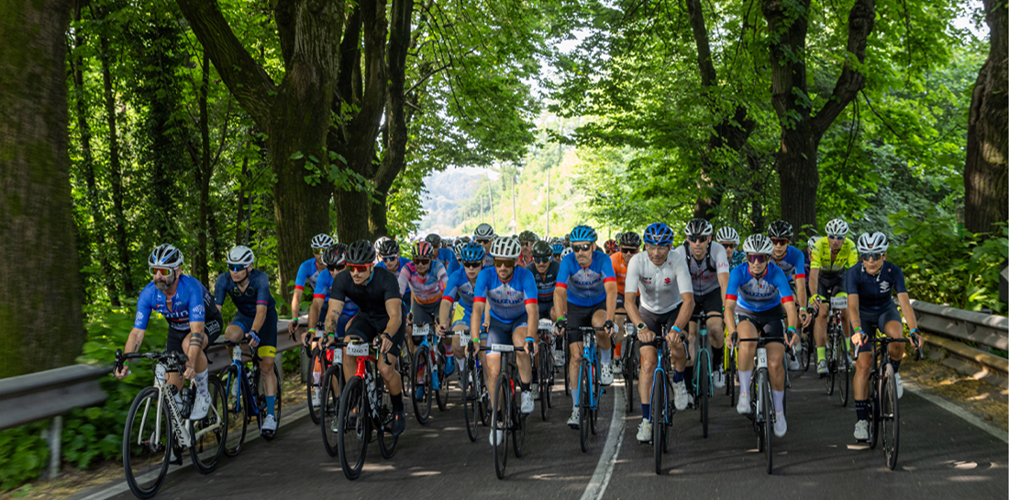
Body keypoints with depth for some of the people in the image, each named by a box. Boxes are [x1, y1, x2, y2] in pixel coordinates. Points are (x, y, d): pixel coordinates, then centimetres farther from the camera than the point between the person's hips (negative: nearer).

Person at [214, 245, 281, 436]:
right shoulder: (224, 280, -25)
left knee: (266, 367, -11)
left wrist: (254, 332, -60)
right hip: (243, 316, 3)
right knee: (230, 336, -33)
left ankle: (271, 416, -6)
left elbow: (261, 310, -43)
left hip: (266, 316, -3)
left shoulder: (260, 279, -33)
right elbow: (215, 309, -28)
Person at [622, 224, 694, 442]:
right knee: (648, 362, -14)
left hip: (674, 309, -1)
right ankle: (646, 420, -9)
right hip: (648, 311, 1)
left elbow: (688, 300, -35)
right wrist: (641, 327, -50)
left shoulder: (678, 261, -29)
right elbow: (629, 299, -34)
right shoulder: (637, 262, -27)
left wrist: (676, 329, -51)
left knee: (675, 344, -29)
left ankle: (678, 381, 4)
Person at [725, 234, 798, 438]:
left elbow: (790, 305, -33)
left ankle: (779, 411, 8)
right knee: (747, 344, -35)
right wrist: (732, 332, -51)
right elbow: (729, 306, -34)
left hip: (771, 314, 0)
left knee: (775, 363, -14)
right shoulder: (739, 273, -25)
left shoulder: (776, 274, -25)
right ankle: (744, 393, -20)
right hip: (746, 314, 0)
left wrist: (791, 329, -51)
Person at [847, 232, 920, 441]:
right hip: (863, 316, -1)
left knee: (896, 335, -34)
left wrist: (914, 330, -46)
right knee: (863, 364, -14)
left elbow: (904, 302, -31)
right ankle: (861, 419, -7)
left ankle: (893, 372, -3)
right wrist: (857, 330, -55)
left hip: (885, 312, 1)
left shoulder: (893, 271, -23)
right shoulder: (854, 273, -27)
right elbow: (852, 305, -38)